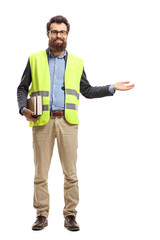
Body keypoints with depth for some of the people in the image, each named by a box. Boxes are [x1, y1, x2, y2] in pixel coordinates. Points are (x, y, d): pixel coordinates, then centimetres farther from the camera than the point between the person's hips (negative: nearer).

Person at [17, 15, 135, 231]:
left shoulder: (76, 62, 15)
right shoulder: (35, 59, 11)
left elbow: (87, 91, 19)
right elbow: (22, 88, 12)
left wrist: (112, 88, 9)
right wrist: (24, 108, -5)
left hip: (67, 121, 1)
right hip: (42, 122, 0)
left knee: (70, 172, 0)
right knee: (41, 172, 1)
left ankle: (70, 215, 9)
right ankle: (42, 215, 12)